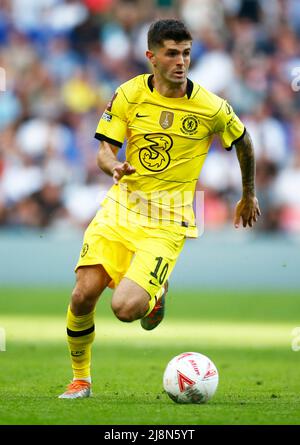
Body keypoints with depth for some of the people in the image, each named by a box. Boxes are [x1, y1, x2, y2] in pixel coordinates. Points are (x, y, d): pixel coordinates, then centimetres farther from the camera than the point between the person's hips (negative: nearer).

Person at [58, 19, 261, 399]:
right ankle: (80, 378, 12)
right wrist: (114, 165, -23)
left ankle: (156, 294, 18)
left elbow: (244, 145, 11)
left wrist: (249, 196, 23)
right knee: (83, 294, -12)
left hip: (167, 222, -3)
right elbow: (105, 150, 1)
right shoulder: (129, 95, -3)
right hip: (121, 207, 3)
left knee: (125, 308, -20)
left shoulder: (211, 108, -8)